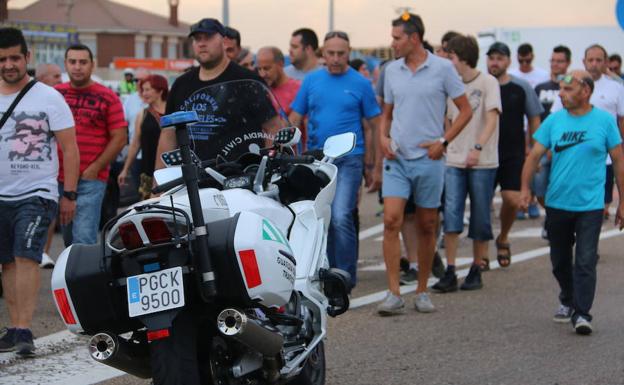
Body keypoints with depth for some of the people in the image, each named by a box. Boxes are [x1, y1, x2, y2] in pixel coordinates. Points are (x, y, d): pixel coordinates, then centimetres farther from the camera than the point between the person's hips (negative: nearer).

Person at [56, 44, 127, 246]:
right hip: (58, 177, 4)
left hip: (90, 179, -4)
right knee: (68, 239, 14)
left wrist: (95, 168, -9)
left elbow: (119, 138, -2)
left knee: (83, 240, -14)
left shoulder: (107, 98, 1)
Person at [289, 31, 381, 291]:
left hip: (348, 159, -4)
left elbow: (371, 126, 4)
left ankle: (346, 277, -6)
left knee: (341, 218, -15)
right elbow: (295, 120, 10)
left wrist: (369, 164, 2)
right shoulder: (311, 81, 8)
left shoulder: (360, 84, 1)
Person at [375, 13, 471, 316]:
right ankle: (394, 294, -9)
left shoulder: (442, 68, -4)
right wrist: (383, 136, 1)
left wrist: (443, 141, -9)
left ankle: (422, 291, 20)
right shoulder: (392, 70, 8)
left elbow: (465, 110, 0)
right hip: (396, 157, 3)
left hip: (428, 159, -3)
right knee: (391, 221, -11)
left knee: (426, 227, 7)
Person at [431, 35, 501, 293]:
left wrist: (477, 148, -27)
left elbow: (492, 118, -15)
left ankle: (476, 271, 14)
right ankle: (450, 272, -7)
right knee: (451, 215, -7)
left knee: (480, 218, 3)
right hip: (454, 160, 4)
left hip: (482, 162, -4)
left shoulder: (487, 82, -5)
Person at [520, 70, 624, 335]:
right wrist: (525, 188, -9)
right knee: (560, 261, 15)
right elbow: (535, 155, 4)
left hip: (590, 206, -4)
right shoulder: (554, 120, 3)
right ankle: (567, 301, 36)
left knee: (585, 261, -9)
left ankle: (582, 314, -8)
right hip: (557, 204, 4)